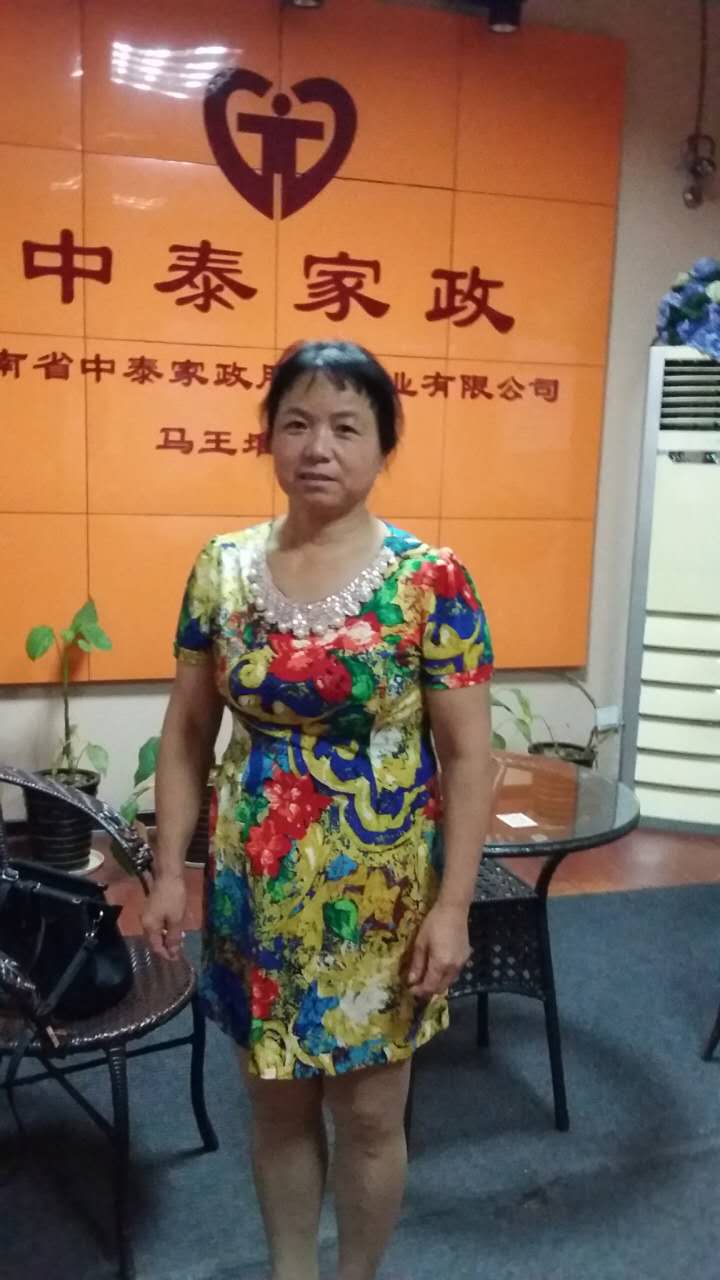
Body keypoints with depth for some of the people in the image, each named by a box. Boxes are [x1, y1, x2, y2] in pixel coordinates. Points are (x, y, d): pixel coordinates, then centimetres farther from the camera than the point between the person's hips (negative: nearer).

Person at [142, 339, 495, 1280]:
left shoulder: (430, 579, -12)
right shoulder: (223, 568, -2)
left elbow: (469, 754, -10)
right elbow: (188, 729, 4)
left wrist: (452, 906, -12)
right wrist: (169, 872, 2)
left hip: (379, 894, -2)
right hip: (256, 887, 3)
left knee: (369, 1112, 15)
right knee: (276, 1099, 20)